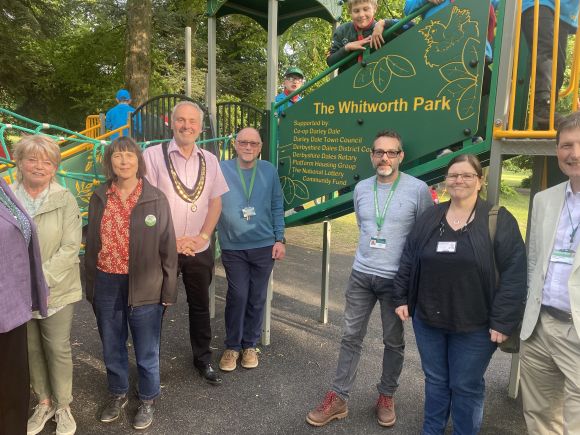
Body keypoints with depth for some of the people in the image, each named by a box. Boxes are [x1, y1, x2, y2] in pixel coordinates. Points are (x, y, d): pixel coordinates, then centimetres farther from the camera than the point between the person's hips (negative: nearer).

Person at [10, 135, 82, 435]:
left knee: (58, 349, 7)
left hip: (56, 290, -2)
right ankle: (44, 402, 35)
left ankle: (63, 406, 28)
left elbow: (70, 247, -11)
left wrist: (41, 279, -18)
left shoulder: (65, 199, -7)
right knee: (31, 349, 14)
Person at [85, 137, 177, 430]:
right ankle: (118, 393, 43)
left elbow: (168, 247, -5)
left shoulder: (156, 199, -7)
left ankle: (147, 399, 34)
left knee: (146, 348, 11)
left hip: (144, 285, -3)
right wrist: (90, 285, 9)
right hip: (106, 284, 3)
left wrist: (169, 290, -5)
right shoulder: (99, 198, 2)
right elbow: (92, 244, 8)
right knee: (111, 346, 20)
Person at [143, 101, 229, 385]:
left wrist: (202, 236, -6)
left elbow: (215, 201, 7)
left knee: (200, 306, 16)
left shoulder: (209, 160, 6)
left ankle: (203, 359, 33)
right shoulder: (153, 155, -8)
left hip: (199, 250, 4)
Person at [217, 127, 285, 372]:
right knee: (237, 296, -1)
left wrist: (280, 239, 2)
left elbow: (277, 207, 7)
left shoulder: (269, 171, 3)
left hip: (265, 246, 2)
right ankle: (232, 346, 20)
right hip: (233, 247, -2)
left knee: (257, 298, 10)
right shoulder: (221, 170, -4)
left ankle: (250, 345, 27)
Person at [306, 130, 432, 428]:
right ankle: (338, 399, 20)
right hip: (361, 275, 4)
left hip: (397, 279, -3)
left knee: (393, 341, 13)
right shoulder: (361, 189, 4)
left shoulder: (418, 189, -10)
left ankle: (386, 397, 32)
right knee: (351, 337, 9)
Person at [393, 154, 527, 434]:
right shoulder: (429, 219, 5)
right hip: (428, 319, 4)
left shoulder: (500, 220, -8)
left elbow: (513, 275, -11)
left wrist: (502, 321, -14)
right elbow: (408, 261, 10)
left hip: (474, 325, -3)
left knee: (466, 386, 11)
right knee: (435, 380, 18)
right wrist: (401, 298, 6)